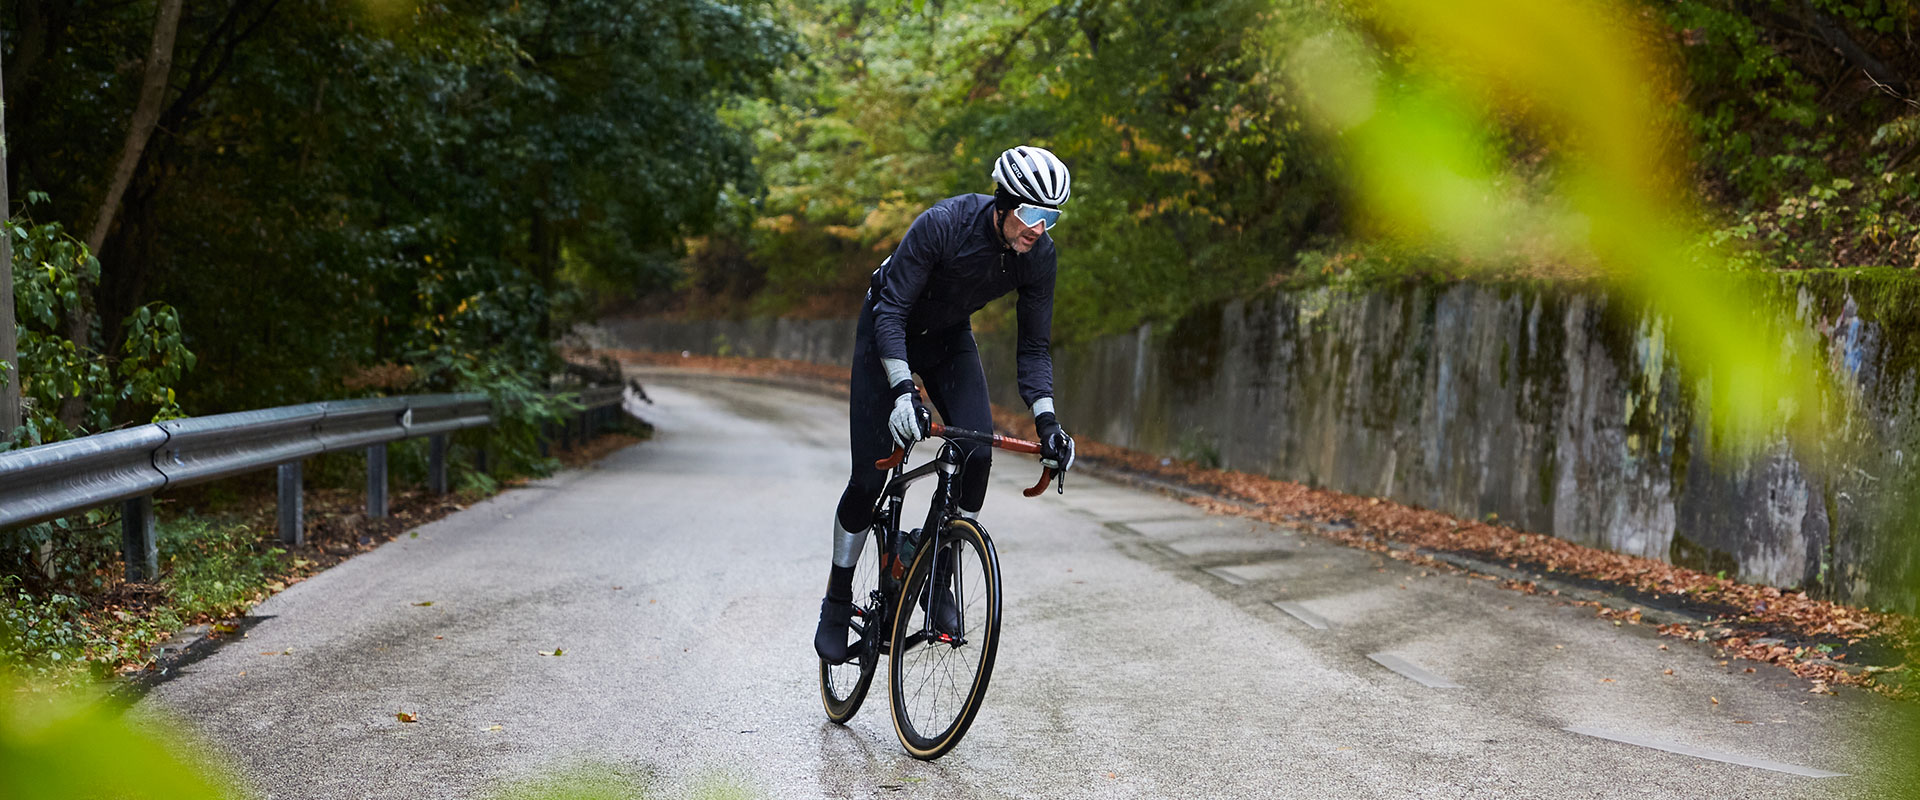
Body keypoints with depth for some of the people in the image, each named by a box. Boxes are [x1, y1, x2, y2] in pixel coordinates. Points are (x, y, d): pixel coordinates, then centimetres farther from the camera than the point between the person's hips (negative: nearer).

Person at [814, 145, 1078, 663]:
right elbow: (891, 312, -31)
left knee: (978, 452, -18)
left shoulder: (1039, 254, -20)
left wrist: (1046, 421, -24)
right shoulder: (943, 224, -35)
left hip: (949, 338, 4)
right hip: (888, 331, -4)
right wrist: (902, 389, -43)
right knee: (871, 475, -9)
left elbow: (1034, 346, -12)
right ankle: (838, 598, 9)